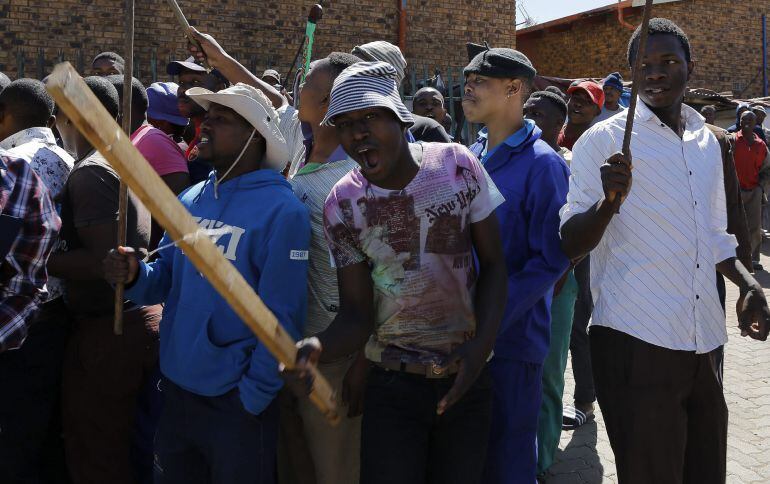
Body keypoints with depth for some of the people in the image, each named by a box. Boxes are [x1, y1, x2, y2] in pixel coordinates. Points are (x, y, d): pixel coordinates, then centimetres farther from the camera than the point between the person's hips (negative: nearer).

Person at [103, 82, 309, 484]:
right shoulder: (190, 200, 6)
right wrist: (134, 276, -11)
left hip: (236, 402, -6)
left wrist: (252, 399, -15)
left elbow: (281, 318, -17)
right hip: (175, 389, 7)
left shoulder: (281, 210, -15)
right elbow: (165, 281, 11)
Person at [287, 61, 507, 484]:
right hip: (393, 385, -1)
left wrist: (481, 345, -13)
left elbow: (492, 263, -1)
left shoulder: (457, 164, -8)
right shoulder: (342, 204, -8)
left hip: (467, 378, 1)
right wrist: (318, 347, -29)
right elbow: (357, 314, -8)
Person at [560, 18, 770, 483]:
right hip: (636, 341, -6)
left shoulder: (706, 141, 15)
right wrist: (610, 200, -26)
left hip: (702, 342, 6)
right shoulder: (604, 140, -4)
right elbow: (569, 248, -8)